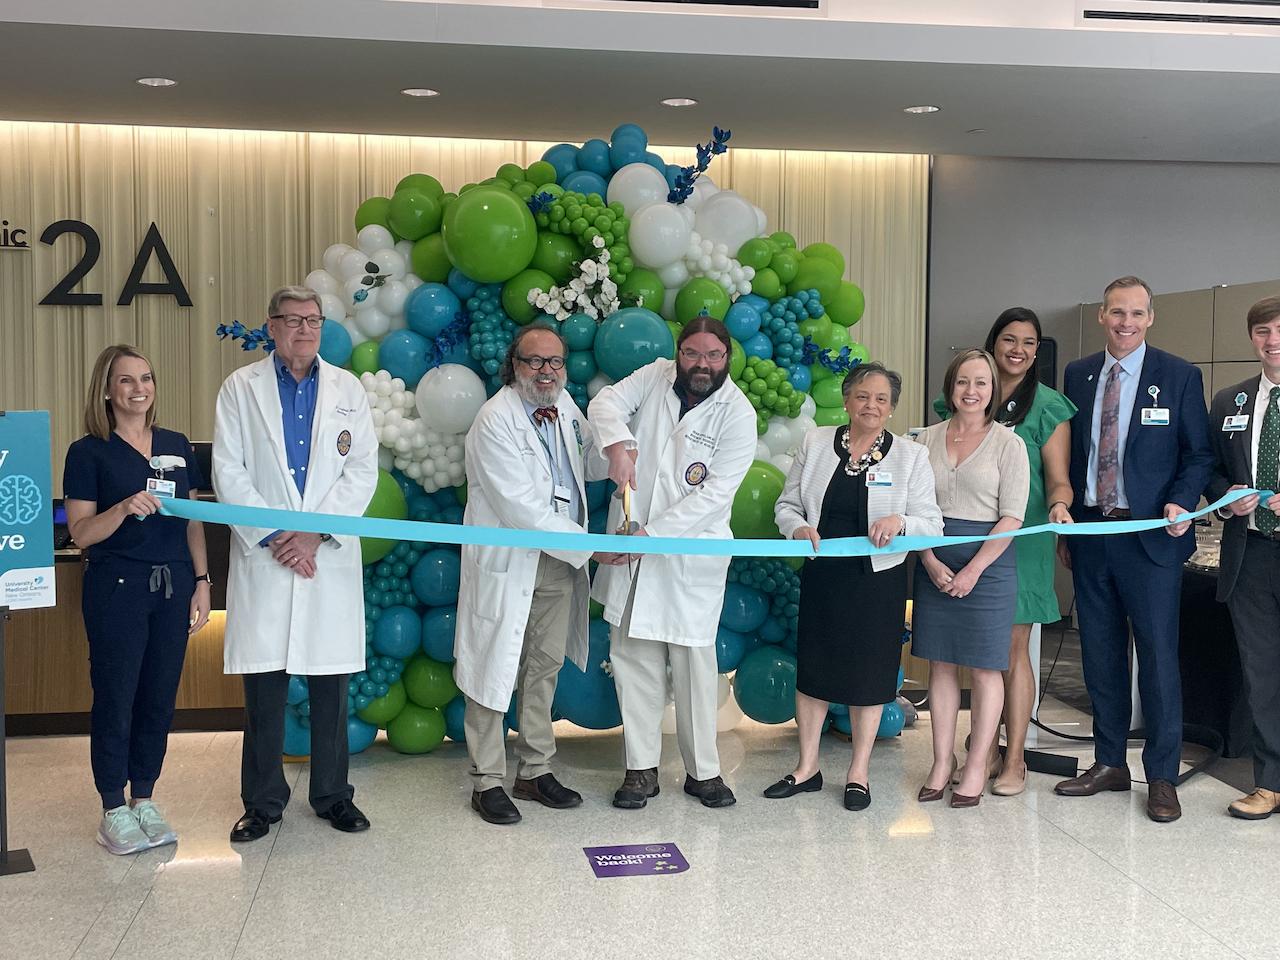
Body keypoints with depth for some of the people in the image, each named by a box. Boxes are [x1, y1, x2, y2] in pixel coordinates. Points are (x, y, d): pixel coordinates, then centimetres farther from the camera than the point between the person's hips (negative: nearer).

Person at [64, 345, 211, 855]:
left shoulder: (176, 446, 10)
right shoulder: (88, 452, -3)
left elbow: (194, 521, 11)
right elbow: (81, 532, -7)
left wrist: (201, 582, 5)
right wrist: (125, 509, -25)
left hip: (173, 585, 4)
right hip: (116, 587, -4)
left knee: (160, 697, 8)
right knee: (115, 698, 2)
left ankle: (144, 800, 22)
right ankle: (114, 811, 14)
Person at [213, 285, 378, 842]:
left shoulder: (348, 389, 9)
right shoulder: (241, 388, 6)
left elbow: (362, 472, 2)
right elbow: (228, 473, 0)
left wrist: (315, 534, -9)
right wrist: (273, 536, -9)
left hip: (330, 557, 1)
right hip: (263, 557, -1)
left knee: (331, 684, 5)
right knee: (264, 682, 3)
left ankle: (333, 795, 19)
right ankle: (263, 802, 17)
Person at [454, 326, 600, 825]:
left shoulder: (564, 405, 6)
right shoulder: (495, 420, -16)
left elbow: (587, 462, 23)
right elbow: (521, 508, -21)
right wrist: (590, 547, -20)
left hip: (559, 560, 7)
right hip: (507, 563, -7)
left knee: (545, 668, 14)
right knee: (495, 670, 1)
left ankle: (535, 771, 26)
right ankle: (487, 782, 13)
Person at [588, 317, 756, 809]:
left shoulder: (738, 413, -7)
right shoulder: (656, 376, 4)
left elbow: (714, 493, -14)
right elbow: (606, 401, -8)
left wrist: (652, 533, -20)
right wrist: (617, 442, -29)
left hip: (690, 553, -3)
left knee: (695, 662, 2)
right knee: (633, 658, 5)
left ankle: (703, 770, 16)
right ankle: (641, 769, 15)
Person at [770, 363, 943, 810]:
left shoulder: (911, 456, -3)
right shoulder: (815, 443, 3)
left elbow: (932, 525, -4)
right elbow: (786, 504, 7)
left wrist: (900, 522, -25)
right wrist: (798, 528, -15)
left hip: (878, 580, -2)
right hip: (823, 576, 2)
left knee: (868, 672, 8)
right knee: (812, 666, 9)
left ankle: (859, 772, 24)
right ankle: (807, 768, 24)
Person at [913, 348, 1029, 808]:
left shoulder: (1008, 444, -3)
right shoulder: (927, 439, 7)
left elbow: (1011, 517, -7)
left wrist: (973, 570, -12)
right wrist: (931, 562, -6)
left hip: (987, 563, -3)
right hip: (935, 563, 3)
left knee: (985, 668, 2)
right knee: (941, 664, 8)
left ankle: (977, 767, 12)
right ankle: (942, 762, 16)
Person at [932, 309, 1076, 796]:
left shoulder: (1048, 406, -1)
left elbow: (1058, 479, -3)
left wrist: (1059, 505, -25)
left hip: (1021, 537, -3)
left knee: (1012, 650, 0)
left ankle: (1014, 761, 9)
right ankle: (987, 751, 21)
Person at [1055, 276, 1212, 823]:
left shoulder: (1179, 376, -1)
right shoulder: (1078, 375, 9)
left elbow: (1198, 453, 1)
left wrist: (1182, 503, -17)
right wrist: (1063, 524, 10)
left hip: (1150, 536, -4)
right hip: (1090, 532, 4)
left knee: (1158, 656, 0)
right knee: (1100, 655, 11)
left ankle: (1162, 776, 12)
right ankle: (1110, 763, 24)